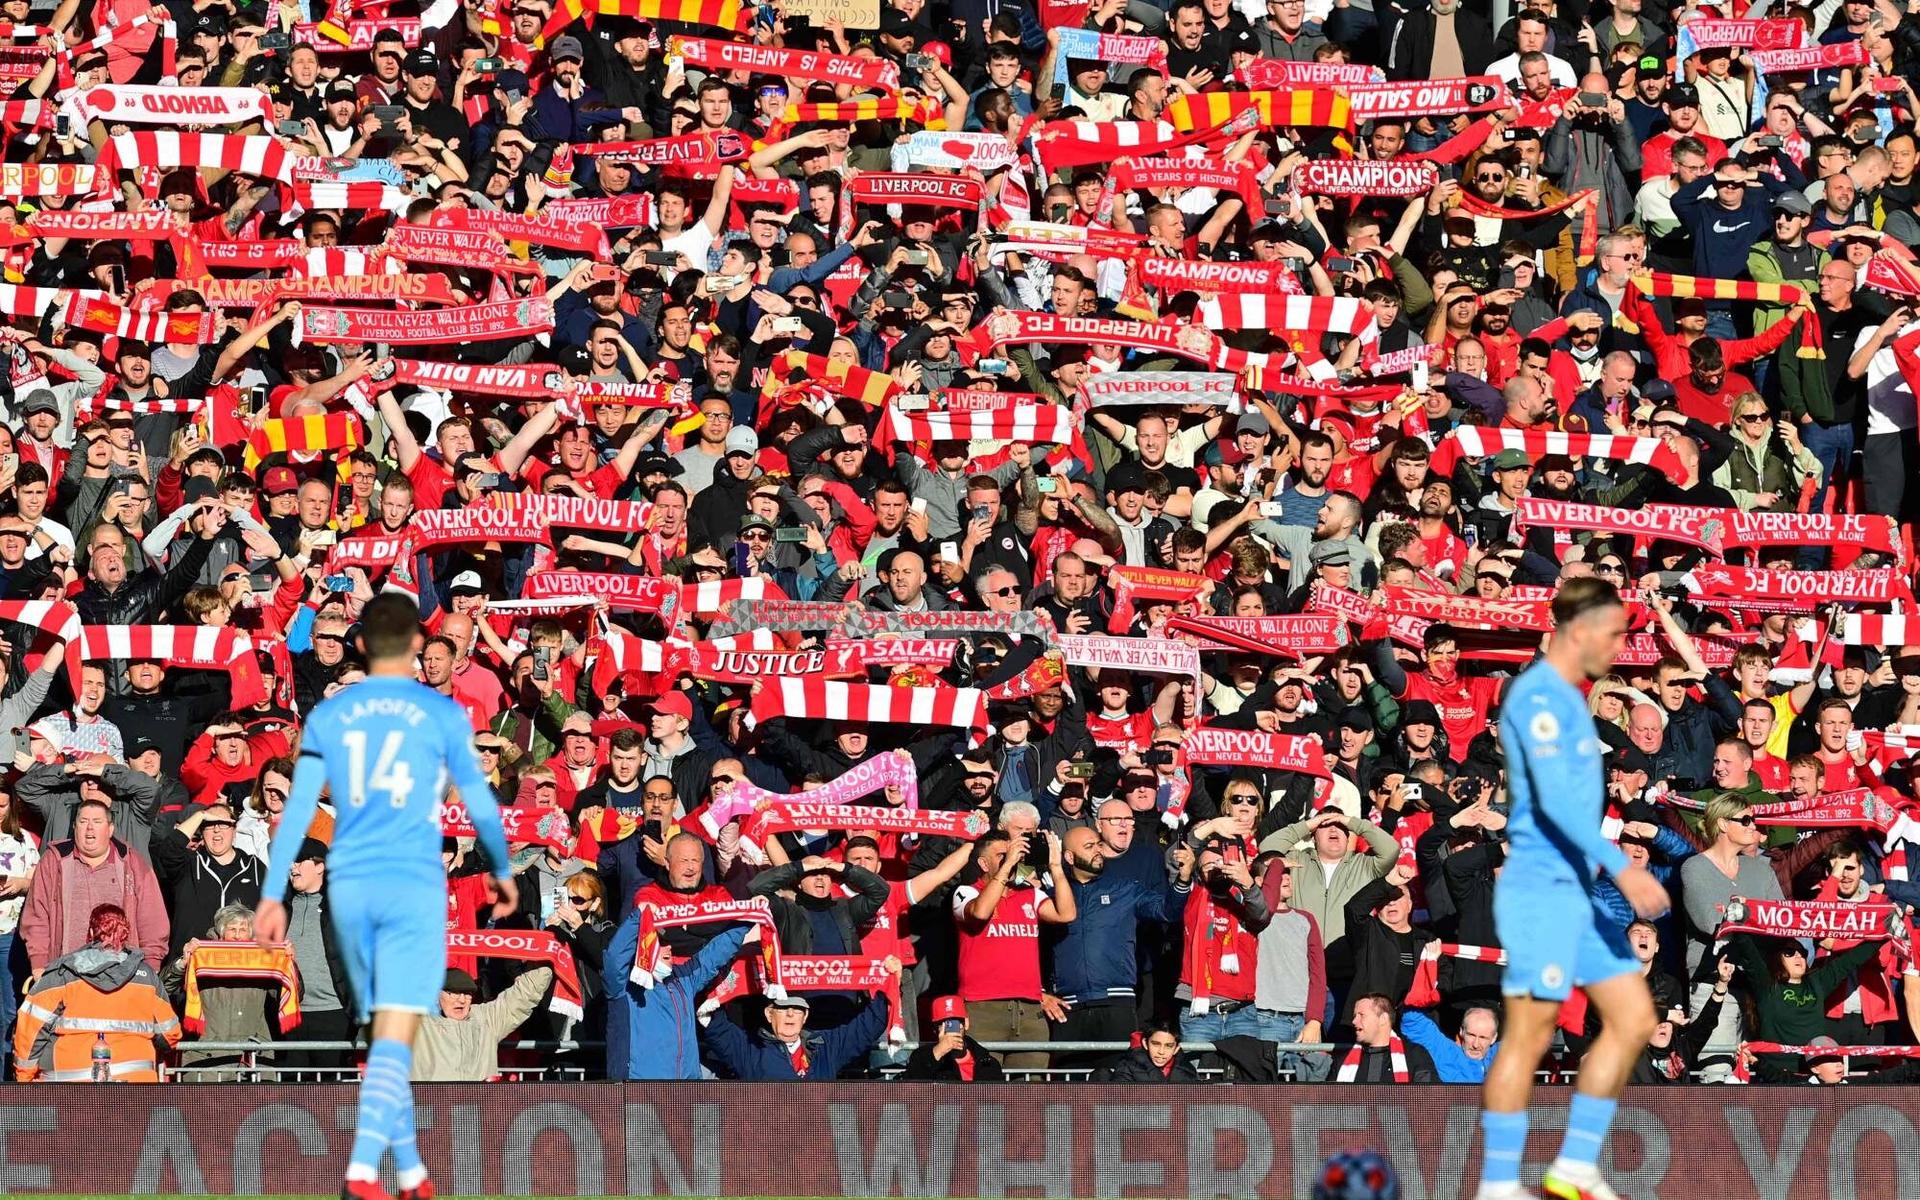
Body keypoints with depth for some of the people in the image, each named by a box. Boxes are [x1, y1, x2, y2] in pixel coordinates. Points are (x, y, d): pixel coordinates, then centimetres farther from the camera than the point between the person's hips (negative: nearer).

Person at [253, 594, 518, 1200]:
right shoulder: (443, 714, 0)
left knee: (384, 1033, 17)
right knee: (395, 1039, -9)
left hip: (349, 886, 3)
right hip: (415, 887, -3)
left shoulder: (327, 716, 6)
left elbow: (298, 808, 1)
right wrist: (502, 871, 23)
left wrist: (273, 894, 1)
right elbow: (479, 802, 7)